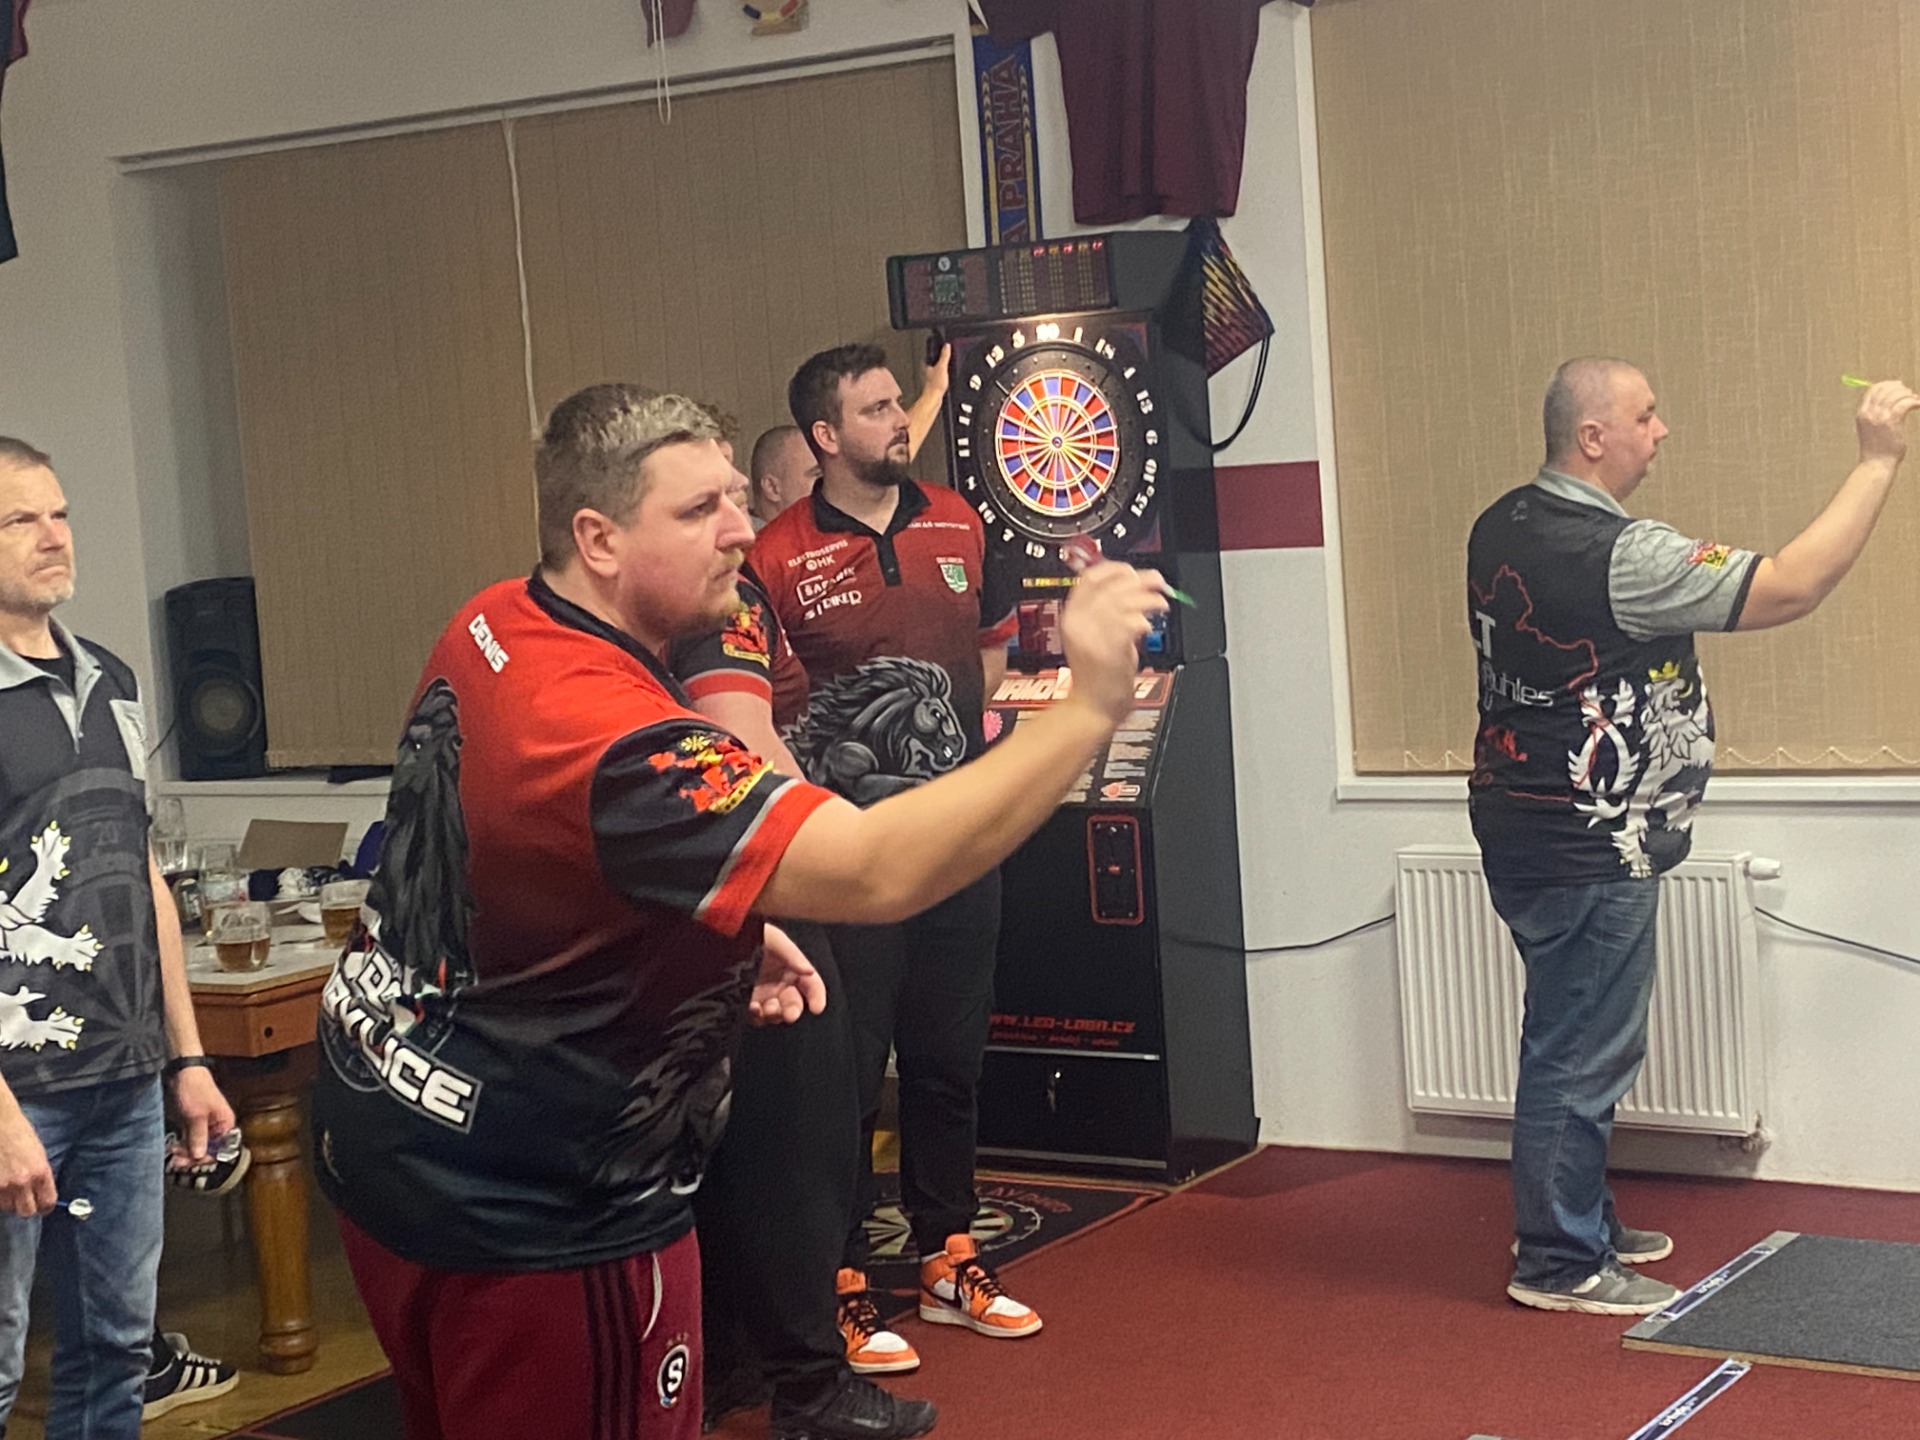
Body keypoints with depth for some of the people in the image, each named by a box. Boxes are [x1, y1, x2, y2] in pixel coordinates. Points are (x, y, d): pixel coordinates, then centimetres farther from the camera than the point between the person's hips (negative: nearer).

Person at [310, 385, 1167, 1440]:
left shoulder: (493, 626, -2)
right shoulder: (614, 736, -32)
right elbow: (877, 874, -40)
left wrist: (722, 926, 4)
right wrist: (1090, 709, -40)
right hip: (529, 1215, -9)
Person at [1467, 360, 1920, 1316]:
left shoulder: (1503, 527, 5)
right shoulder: (1617, 556, -23)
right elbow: (1790, 590, -24)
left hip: (1525, 829, 10)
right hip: (1588, 851, -10)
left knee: (1576, 1040, 19)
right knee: (1582, 1054, 0)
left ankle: (1580, 1221, 31)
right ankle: (1557, 1263, 8)